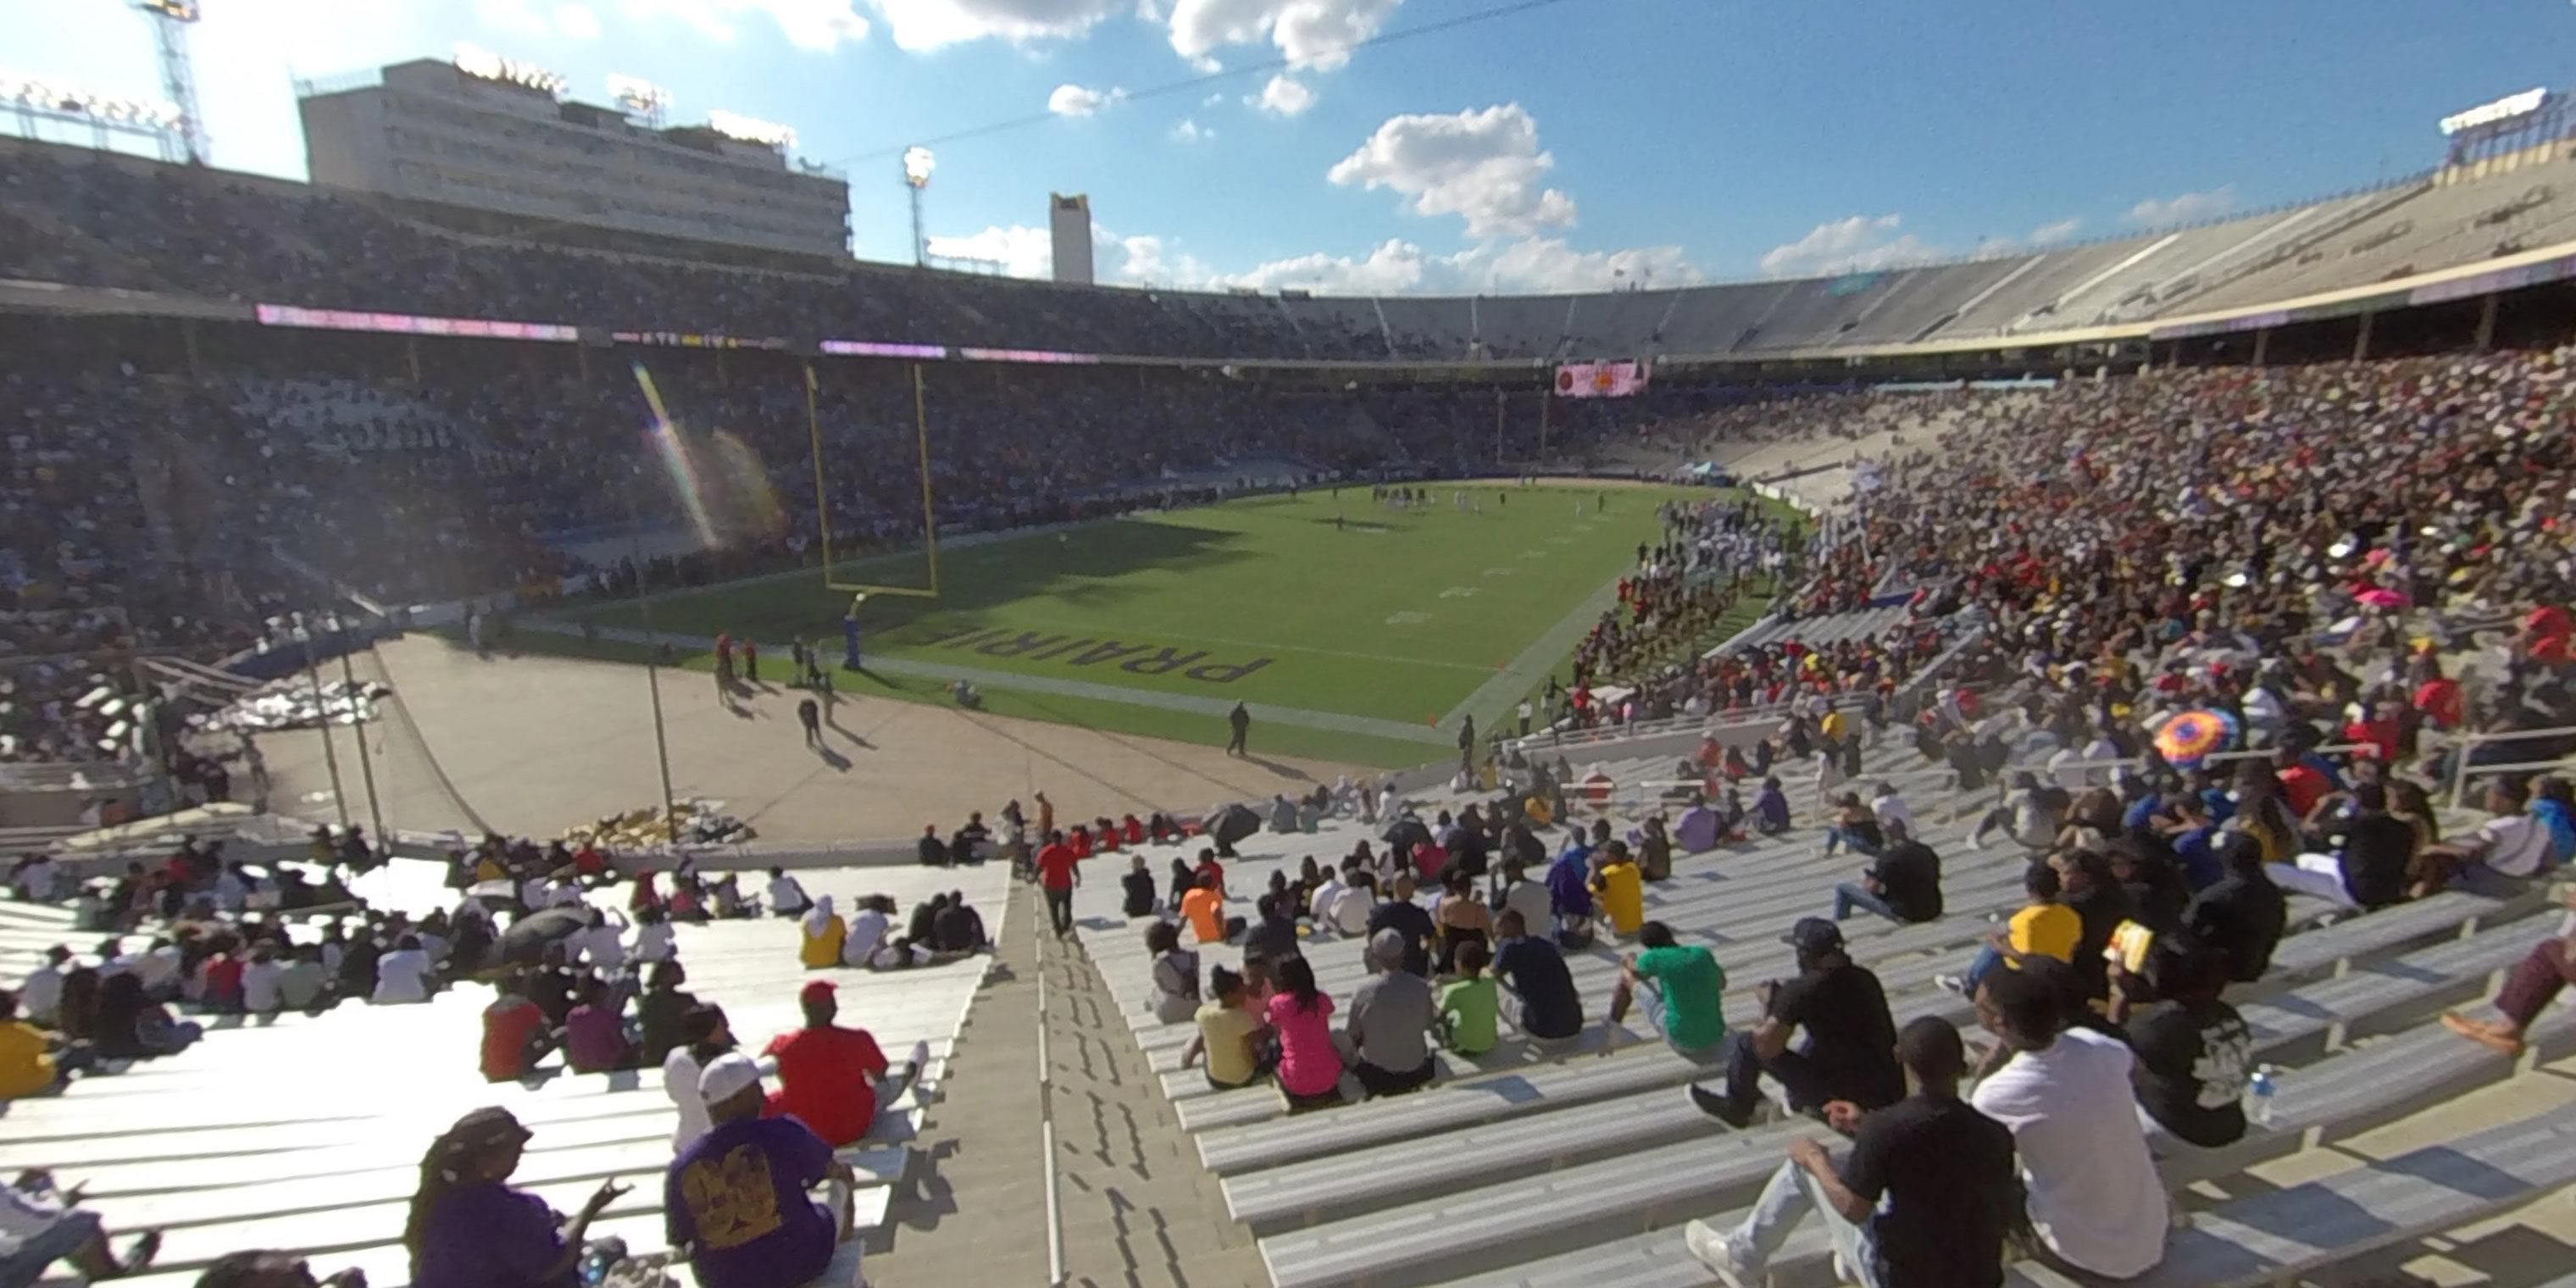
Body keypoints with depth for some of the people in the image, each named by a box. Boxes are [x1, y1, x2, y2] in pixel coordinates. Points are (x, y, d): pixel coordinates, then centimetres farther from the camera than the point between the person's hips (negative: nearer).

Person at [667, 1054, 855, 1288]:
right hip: (800, 1260, -3)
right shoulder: (782, 1133, -21)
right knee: (842, 1181, 25)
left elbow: (678, 1239, 0)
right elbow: (830, 1168, -2)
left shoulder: (681, 1168, -14)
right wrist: (843, 1173, 22)